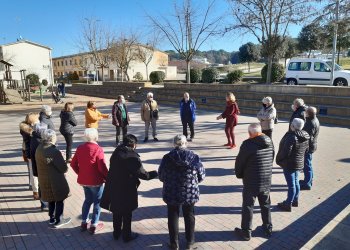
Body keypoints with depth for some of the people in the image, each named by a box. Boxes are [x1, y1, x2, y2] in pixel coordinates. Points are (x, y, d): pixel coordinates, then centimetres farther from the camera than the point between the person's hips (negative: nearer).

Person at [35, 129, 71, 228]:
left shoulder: (39, 149, -1)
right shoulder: (54, 151, -27)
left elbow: (40, 163, 11)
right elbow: (64, 168, -22)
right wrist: (64, 169, -1)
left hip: (44, 179, 8)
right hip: (55, 180, -8)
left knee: (51, 199, 24)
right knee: (59, 200, 11)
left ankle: (52, 218, 38)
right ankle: (58, 221, 23)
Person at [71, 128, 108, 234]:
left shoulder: (80, 148, -1)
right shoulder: (98, 149, -20)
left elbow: (73, 164, 5)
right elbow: (102, 167, -22)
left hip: (83, 180, 6)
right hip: (96, 181, -6)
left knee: (88, 200, 24)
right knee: (97, 202, 11)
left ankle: (84, 223, 32)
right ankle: (94, 226, 19)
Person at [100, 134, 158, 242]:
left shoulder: (116, 152, 1)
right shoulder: (132, 156, -21)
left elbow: (114, 169, 8)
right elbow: (143, 174, -19)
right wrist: (155, 173, -5)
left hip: (114, 188, 7)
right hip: (127, 190, -7)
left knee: (117, 212, 22)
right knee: (127, 214, 12)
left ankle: (116, 233, 39)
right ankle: (127, 235, 28)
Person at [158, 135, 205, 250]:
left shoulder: (167, 158, -12)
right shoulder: (194, 157, -10)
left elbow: (161, 176, -2)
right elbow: (201, 176, -2)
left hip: (171, 193, 0)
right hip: (190, 193, 1)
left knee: (173, 217, 17)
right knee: (189, 216, 20)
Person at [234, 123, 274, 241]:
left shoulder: (248, 144, -21)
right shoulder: (269, 142, -3)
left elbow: (239, 162, -12)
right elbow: (271, 159, 6)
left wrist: (239, 175, 6)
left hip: (251, 182, -5)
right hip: (266, 181, 6)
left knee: (248, 207, 9)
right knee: (266, 205, 22)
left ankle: (246, 232, 21)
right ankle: (268, 229, 36)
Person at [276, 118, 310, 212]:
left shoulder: (291, 137, -28)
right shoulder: (305, 137, 1)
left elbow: (285, 152, -27)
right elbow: (306, 149, 12)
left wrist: (278, 159, -10)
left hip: (289, 164, -9)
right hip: (299, 163, 9)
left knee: (291, 185, 1)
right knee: (296, 183, 21)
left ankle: (288, 204, 14)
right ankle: (295, 200, 37)